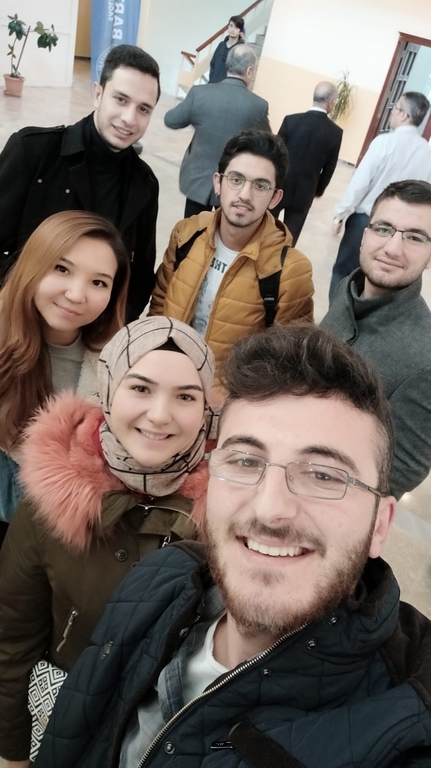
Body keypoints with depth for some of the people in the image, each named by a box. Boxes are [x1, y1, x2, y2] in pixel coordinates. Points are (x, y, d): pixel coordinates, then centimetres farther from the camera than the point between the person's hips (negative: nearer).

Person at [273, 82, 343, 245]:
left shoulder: (291, 120, -10)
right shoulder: (335, 132, -8)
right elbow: (329, 168, 1)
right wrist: (319, 190, 16)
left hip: (279, 186, 0)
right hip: (304, 192, 0)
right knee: (290, 236, 11)